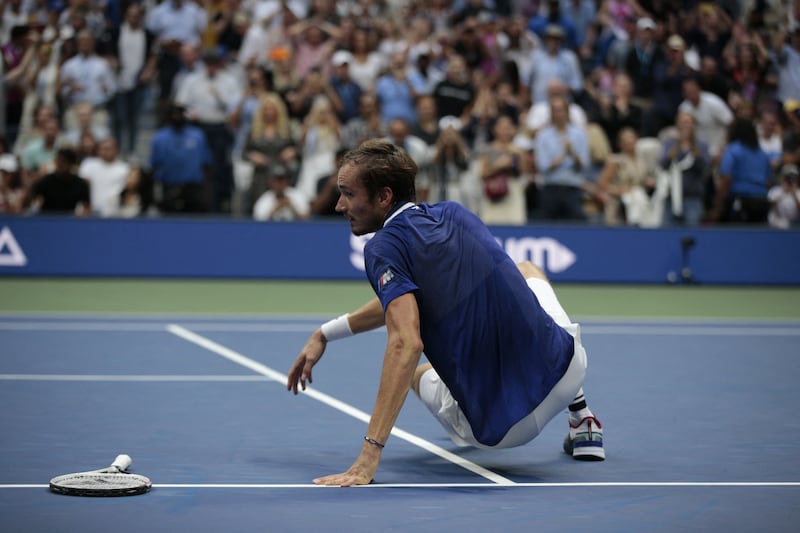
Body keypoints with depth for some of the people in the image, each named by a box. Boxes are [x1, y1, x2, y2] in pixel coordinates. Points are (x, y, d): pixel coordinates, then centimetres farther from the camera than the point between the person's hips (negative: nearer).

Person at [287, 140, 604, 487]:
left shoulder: (383, 247, -13)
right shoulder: (453, 213, 9)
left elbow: (406, 344, -26)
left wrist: (369, 457, -31)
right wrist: (326, 333, 22)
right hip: (568, 367, 3)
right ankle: (581, 422, 32)